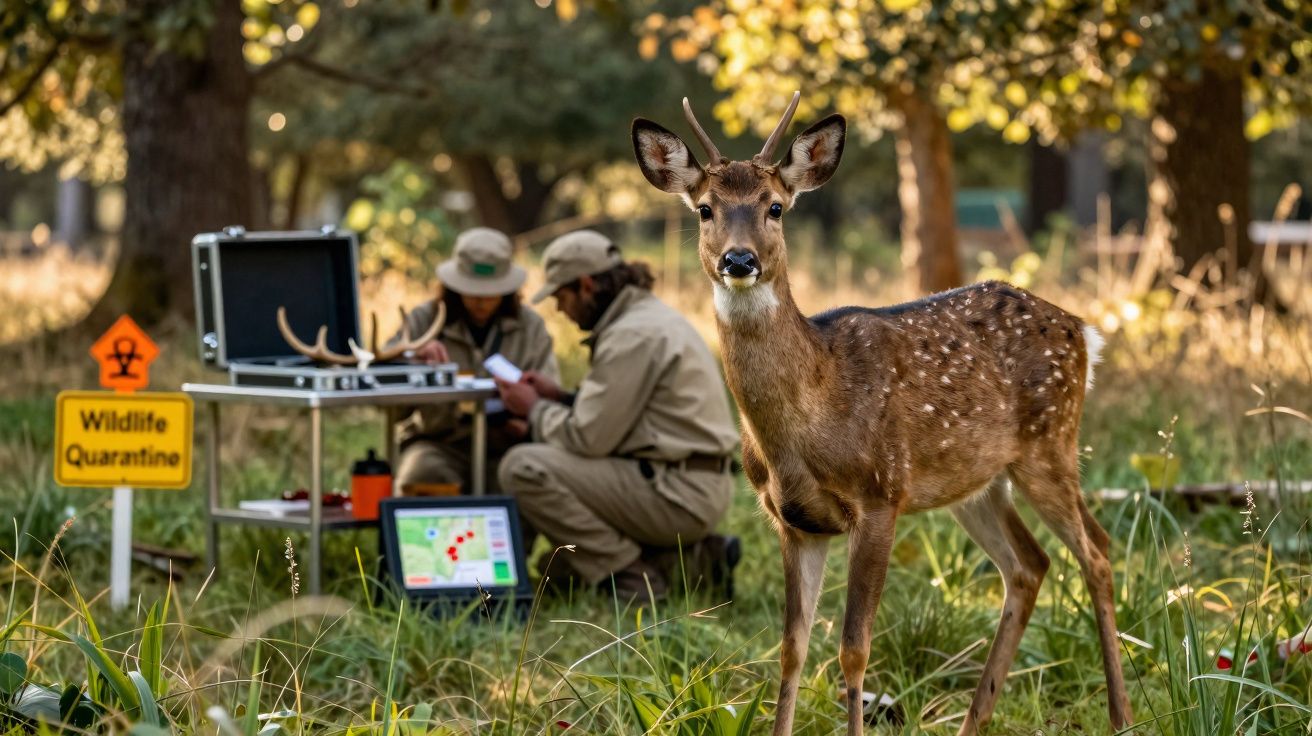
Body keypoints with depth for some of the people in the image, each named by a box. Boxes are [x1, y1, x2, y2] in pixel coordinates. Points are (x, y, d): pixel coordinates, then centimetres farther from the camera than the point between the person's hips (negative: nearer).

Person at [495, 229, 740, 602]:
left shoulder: (633, 335, -16)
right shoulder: (652, 315, 16)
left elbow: (588, 438, -17)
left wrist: (534, 409, 0)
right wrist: (560, 397, 13)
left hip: (677, 494, -11)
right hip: (697, 489, 11)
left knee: (523, 467, -16)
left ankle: (631, 577, -10)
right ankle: (692, 559, 12)